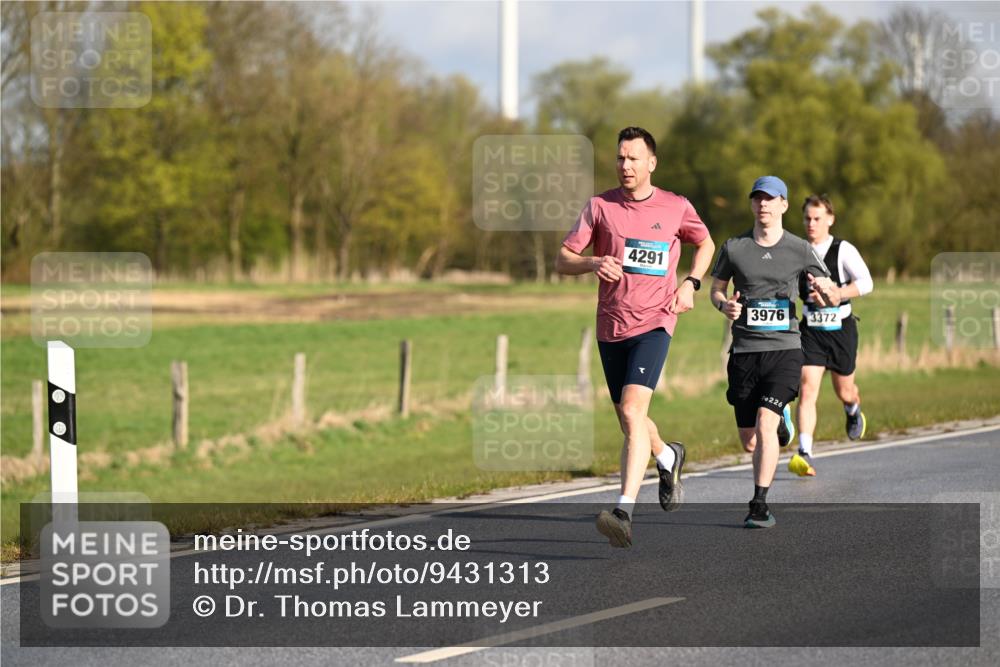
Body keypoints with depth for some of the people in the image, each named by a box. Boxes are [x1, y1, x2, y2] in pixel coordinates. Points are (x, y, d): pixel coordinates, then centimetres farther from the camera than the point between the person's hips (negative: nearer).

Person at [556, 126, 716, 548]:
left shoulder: (676, 208, 2)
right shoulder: (600, 206, 4)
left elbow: (705, 244, 22)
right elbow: (562, 260, 3)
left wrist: (690, 284, 6)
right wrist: (594, 263, -18)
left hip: (654, 323, -4)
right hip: (611, 326, 4)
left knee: (632, 411, -22)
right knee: (629, 422, 15)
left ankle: (624, 512, -29)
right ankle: (667, 458, 49)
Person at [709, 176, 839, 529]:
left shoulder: (800, 250, 2)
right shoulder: (734, 247, 5)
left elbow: (833, 297, 9)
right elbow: (716, 288, 17)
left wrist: (826, 291, -16)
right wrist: (724, 304, -6)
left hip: (784, 349, -2)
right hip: (745, 351, 2)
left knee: (765, 421, -20)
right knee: (749, 441, 6)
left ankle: (759, 505, -15)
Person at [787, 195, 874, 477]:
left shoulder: (843, 250, -9)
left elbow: (865, 282, -21)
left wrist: (835, 295, -30)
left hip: (840, 328, -1)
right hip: (810, 330, 1)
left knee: (844, 390, 15)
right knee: (807, 390, -15)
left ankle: (853, 411, 54)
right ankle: (805, 454, -22)